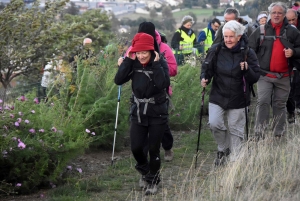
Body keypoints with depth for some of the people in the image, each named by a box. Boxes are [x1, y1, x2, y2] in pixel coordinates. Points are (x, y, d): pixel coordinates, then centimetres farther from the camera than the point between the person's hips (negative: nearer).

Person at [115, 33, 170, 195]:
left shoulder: (160, 63, -11)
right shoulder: (133, 64, -3)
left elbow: (163, 84, -27)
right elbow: (118, 80, -16)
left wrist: (156, 64, -26)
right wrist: (127, 60, -16)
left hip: (157, 113, -2)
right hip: (138, 112, 3)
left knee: (154, 149, 4)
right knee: (136, 148, -2)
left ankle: (153, 181, 24)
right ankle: (145, 172, 29)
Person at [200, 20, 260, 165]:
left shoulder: (247, 53, -8)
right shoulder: (216, 50, -4)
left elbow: (255, 78, -6)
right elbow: (207, 68, 6)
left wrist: (247, 69, -26)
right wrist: (204, 78, -14)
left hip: (237, 99, -1)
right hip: (217, 96, 1)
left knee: (236, 130, 7)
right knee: (214, 124, -13)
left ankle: (234, 159, 22)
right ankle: (223, 148, 15)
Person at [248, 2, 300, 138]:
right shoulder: (261, 31, 4)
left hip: (283, 76, 1)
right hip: (265, 75, -1)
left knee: (280, 105, 9)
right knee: (263, 103, -11)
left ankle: (278, 135, 18)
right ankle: (259, 135, -10)